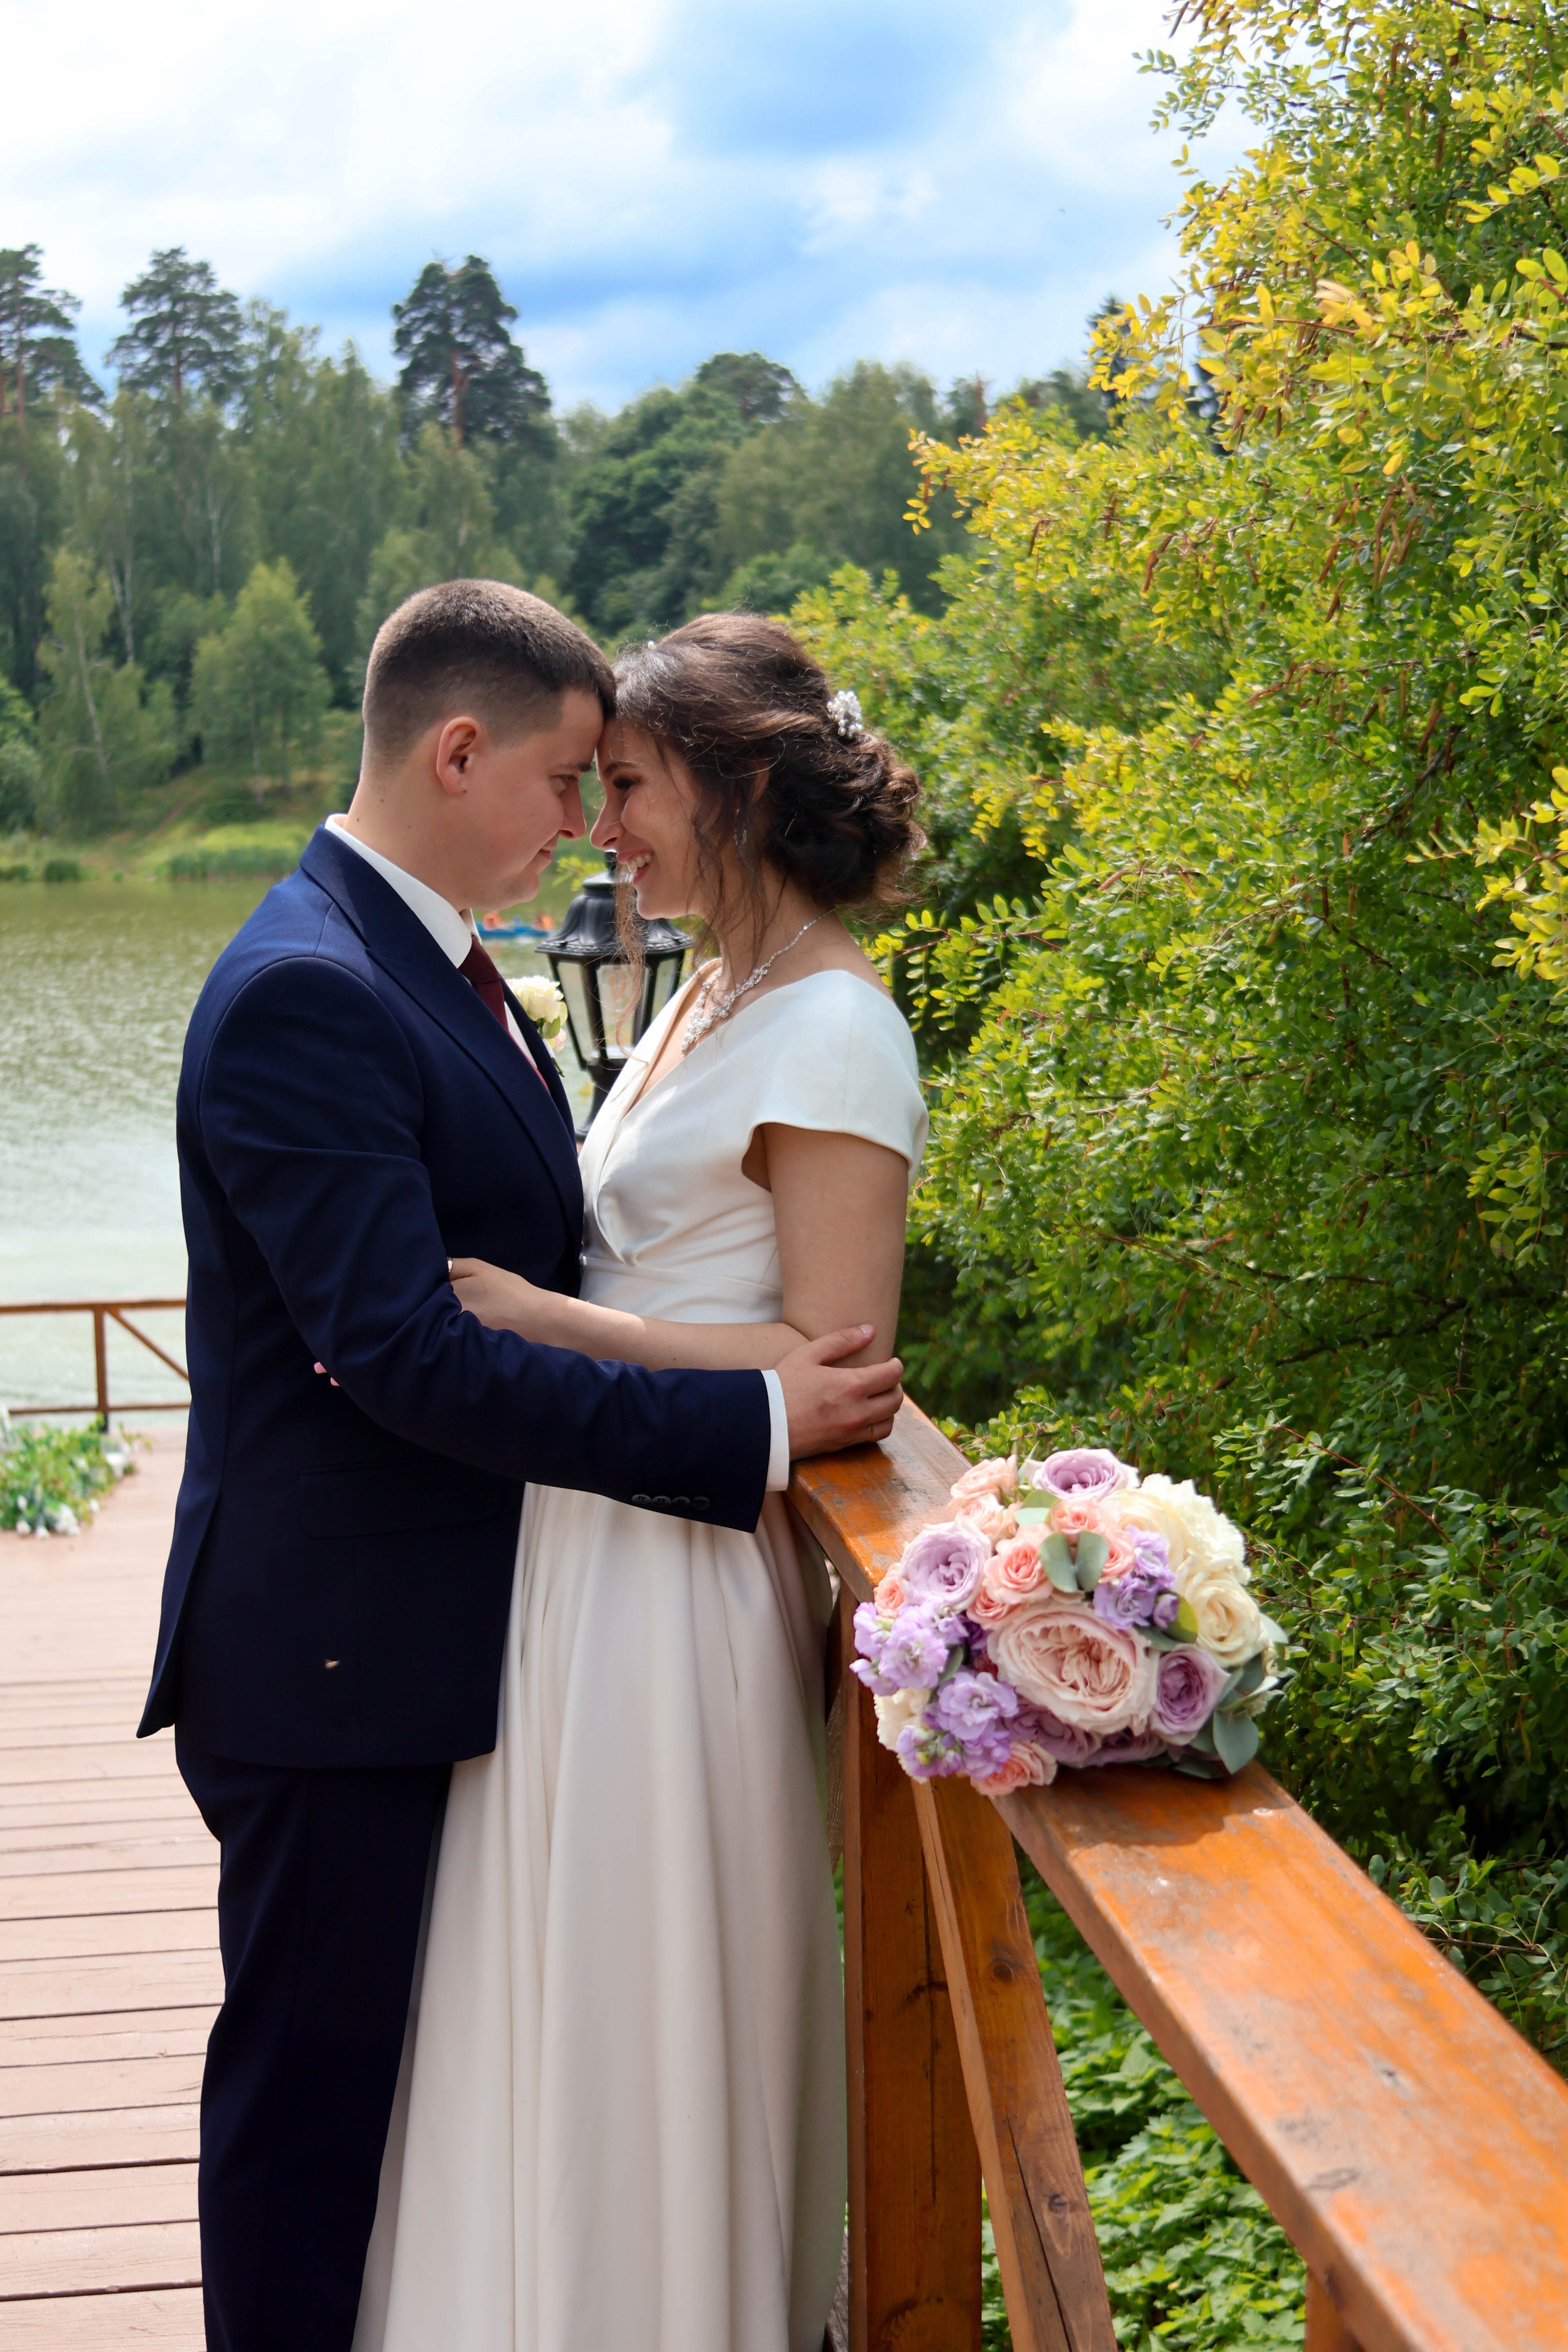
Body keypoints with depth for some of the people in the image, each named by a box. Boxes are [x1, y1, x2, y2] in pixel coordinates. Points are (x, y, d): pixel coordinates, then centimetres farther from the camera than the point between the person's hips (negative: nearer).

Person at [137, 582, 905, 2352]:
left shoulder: (432, 965, 11)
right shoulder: (306, 994, -22)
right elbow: (406, 1355, -28)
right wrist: (751, 1429, -25)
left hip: (423, 1630, 10)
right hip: (330, 1657, -9)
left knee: (380, 2056, 21)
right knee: (310, 2074, 5)